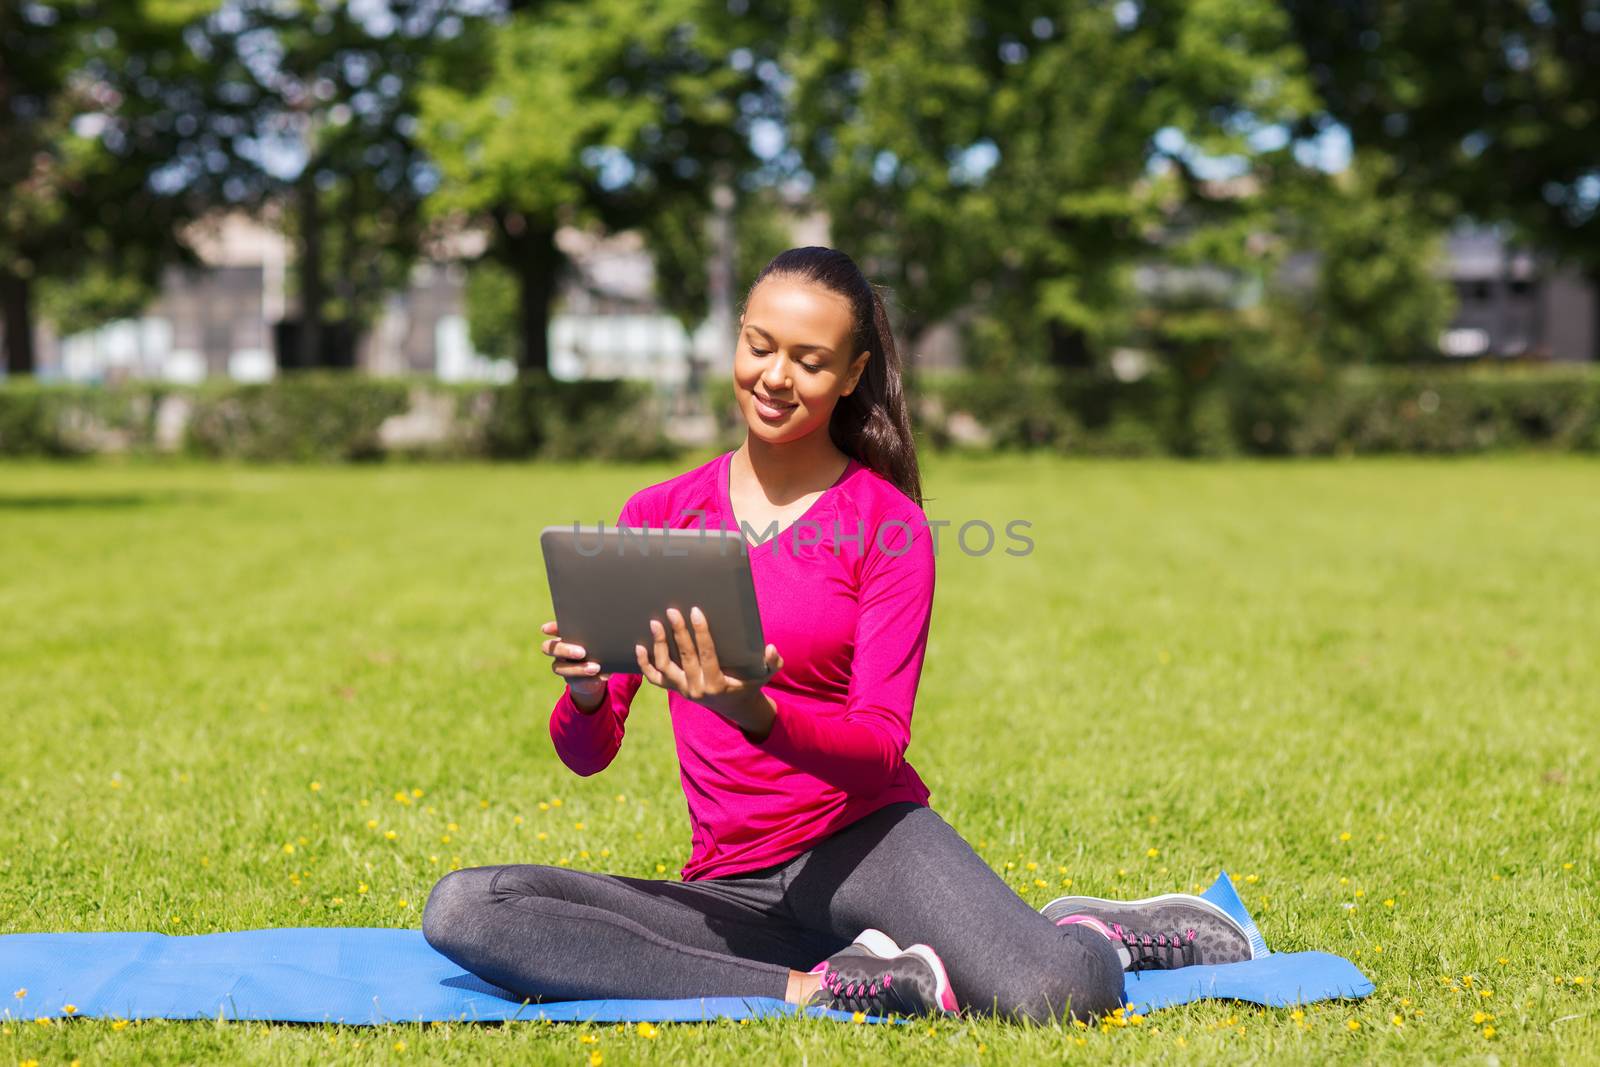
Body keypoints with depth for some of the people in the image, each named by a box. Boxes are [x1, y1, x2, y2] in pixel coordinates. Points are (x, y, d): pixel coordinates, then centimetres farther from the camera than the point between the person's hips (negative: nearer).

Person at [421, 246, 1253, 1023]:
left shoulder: (889, 526, 0)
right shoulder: (656, 516, 7)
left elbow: (880, 746, -9)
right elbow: (586, 753, 5)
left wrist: (754, 712, -29)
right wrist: (585, 692, -19)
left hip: (864, 843, -3)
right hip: (730, 884, 4)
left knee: (1053, 999, -33)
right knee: (461, 908, -22)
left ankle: (1091, 933, 7)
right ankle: (809, 987, -21)